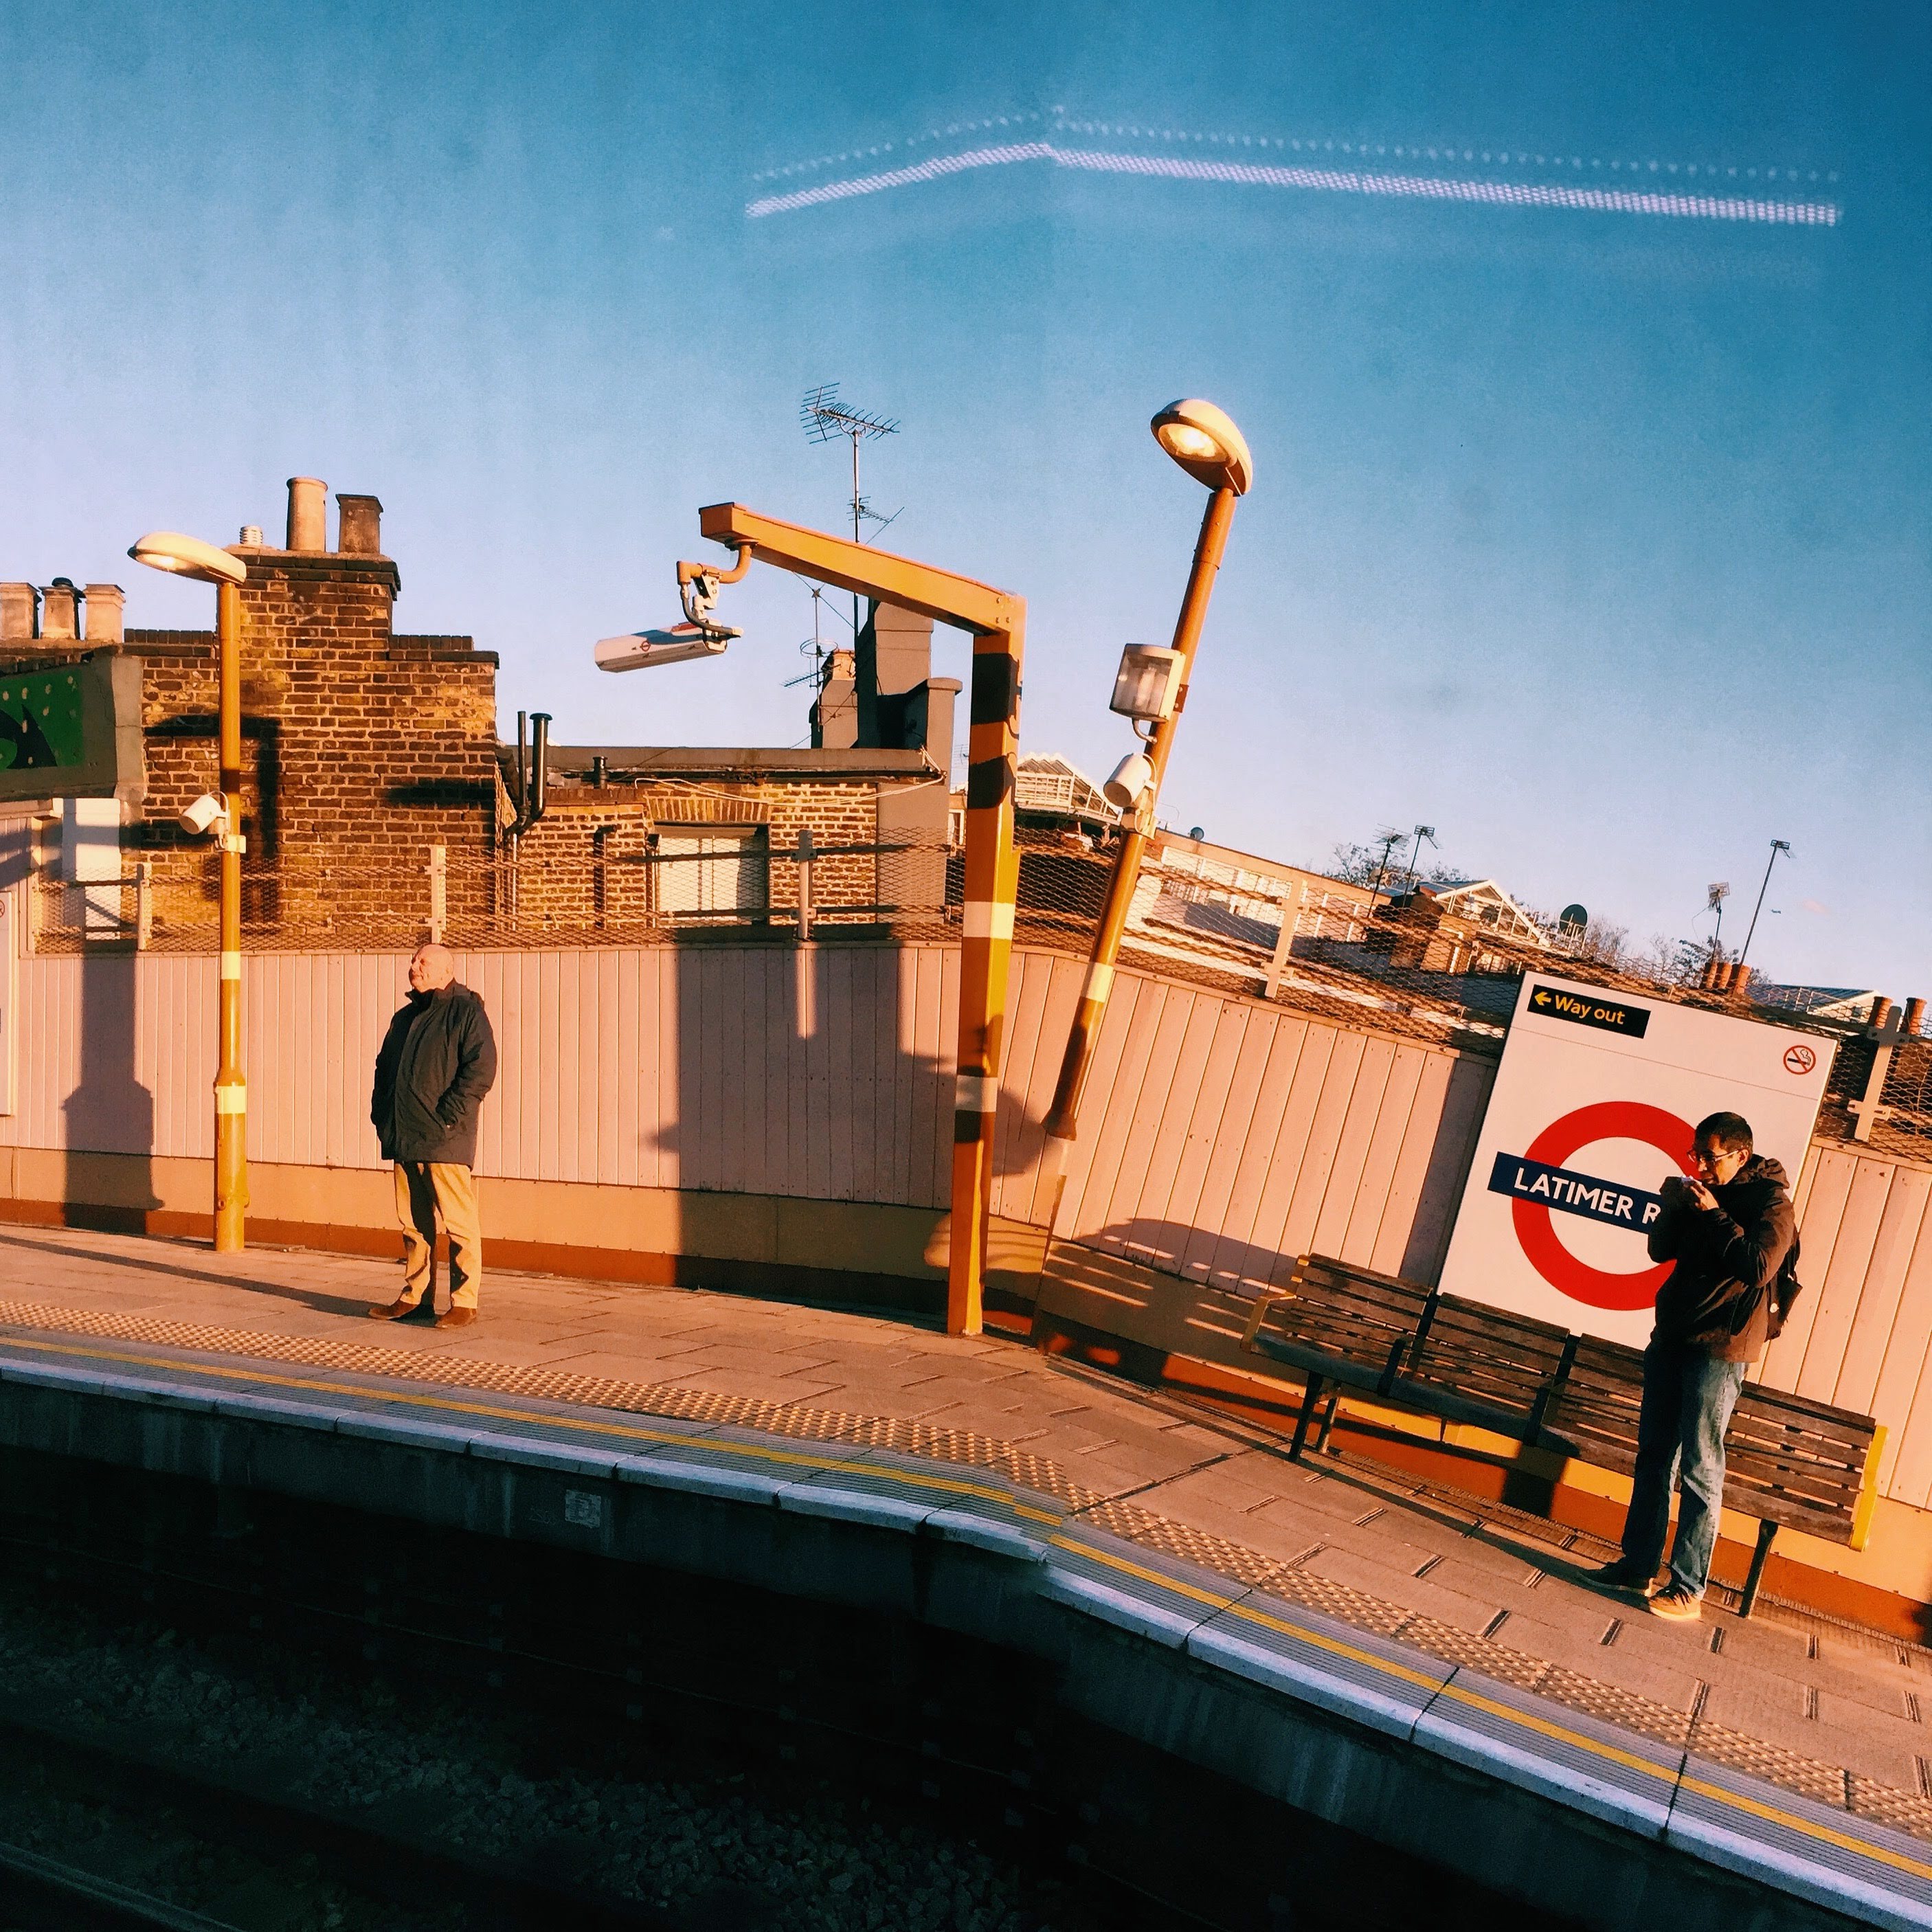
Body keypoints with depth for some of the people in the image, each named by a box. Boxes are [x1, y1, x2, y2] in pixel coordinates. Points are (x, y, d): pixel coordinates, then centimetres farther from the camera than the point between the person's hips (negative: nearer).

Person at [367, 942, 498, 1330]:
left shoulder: (467, 1012, -5)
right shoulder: (405, 1017, 20)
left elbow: (481, 1070, -14)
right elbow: (384, 1067, 27)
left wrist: (447, 1116, -18)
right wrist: (380, 1112, 13)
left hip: (445, 1139, -8)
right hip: (404, 1138, 8)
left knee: (459, 1222, -4)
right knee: (413, 1222, 13)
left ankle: (464, 1302, 1)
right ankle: (414, 1295, 21)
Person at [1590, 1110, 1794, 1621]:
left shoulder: (1771, 1203, -7)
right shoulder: (1703, 1194, 13)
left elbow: (1759, 1268, -21)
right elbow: (1661, 1250, 13)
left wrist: (1715, 1216, -18)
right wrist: (1673, 1207, -3)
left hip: (1719, 1350, -7)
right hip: (1671, 1339, 7)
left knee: (1700, 1469, -6)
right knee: (1653, 1455, 10)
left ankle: (1688, 1589, -2)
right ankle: (1638, 1566, 18)